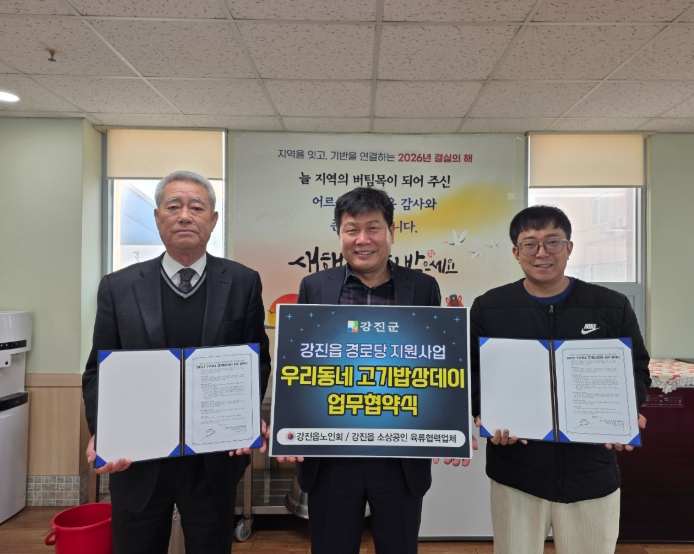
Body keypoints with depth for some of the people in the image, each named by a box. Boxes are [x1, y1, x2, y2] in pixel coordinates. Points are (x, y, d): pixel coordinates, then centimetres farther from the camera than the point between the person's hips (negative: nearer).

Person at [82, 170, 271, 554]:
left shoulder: (243, 283, -3)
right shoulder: (118, 287, -1)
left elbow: (257, 362, 0)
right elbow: (99, 371, 1)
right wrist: (103, 432, -14)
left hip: (215, 460, 0)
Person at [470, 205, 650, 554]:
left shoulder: (612, 307, 0)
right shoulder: (488, 308, -2)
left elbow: (637, 370, 7)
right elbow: (471, 373, 2)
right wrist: (483, 415, -15)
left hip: (591, 472, 1)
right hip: (515, 470, 0)